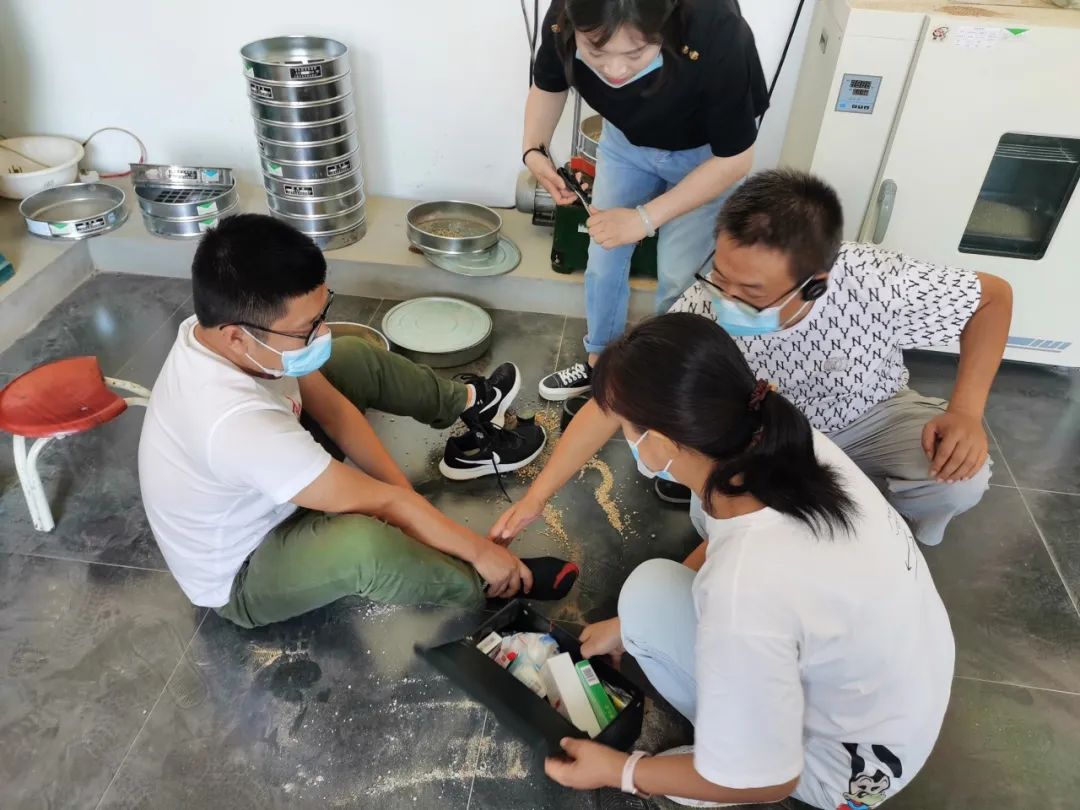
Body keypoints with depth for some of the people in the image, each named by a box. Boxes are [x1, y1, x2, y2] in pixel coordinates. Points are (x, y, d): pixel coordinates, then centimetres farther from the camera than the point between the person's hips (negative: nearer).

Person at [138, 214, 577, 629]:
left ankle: (469, 403, 29)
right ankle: (485, 584, -11)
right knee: (363, 543, -41)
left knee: (356, 358, 4)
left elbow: (331, 407, -7)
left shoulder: (227, 325, -20)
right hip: (240, 576, -8)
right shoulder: (237, 423, -43)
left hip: (263, 496, 8)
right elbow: (379, 503, -33)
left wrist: (405, 497, -10)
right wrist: (480, 551, -21)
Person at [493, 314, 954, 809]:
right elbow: (725, 540, 3)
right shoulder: (784, 443, -19)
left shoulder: (745, 595, -39)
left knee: (649, 595, -14)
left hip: (851, 766, -6)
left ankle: (730, 749, 7)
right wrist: (628, 626, 11)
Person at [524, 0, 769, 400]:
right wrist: (534, 150, -24)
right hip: (625, 138, 4)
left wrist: (644, 218, -29)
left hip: (705, 153, -3)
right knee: (603, 259, 9)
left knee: (678, 274, 1)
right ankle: (600, 361, 32)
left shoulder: (718, 37, -40)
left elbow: (734, 158, -26)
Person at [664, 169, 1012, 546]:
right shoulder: (705, 305, -33)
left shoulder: (877, 284, -35)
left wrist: (965, 410, -28)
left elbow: (994, 294, -17)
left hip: (870, 417, 0)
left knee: (960, 481, -25)